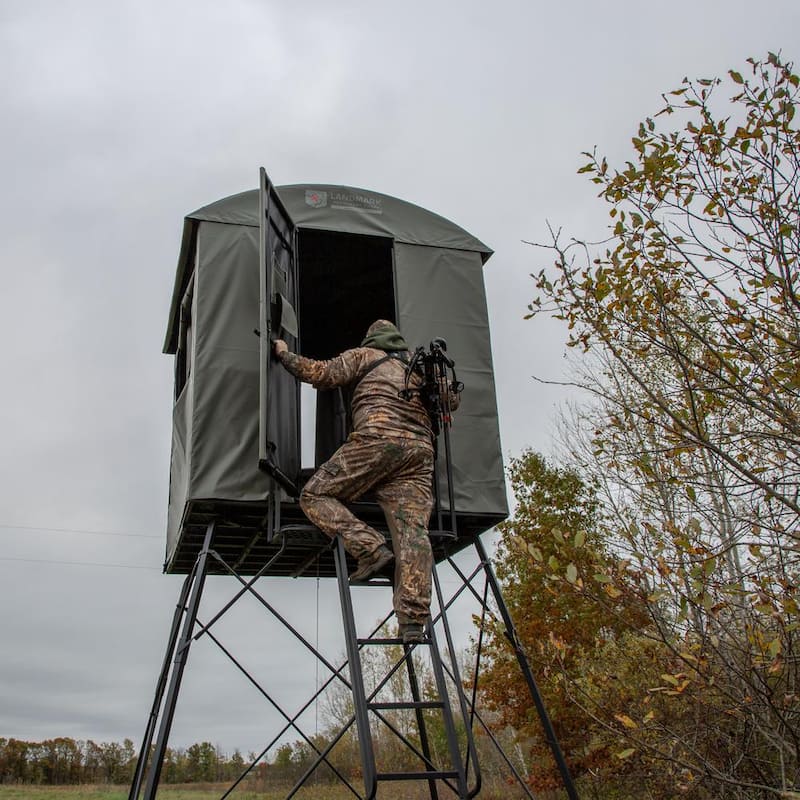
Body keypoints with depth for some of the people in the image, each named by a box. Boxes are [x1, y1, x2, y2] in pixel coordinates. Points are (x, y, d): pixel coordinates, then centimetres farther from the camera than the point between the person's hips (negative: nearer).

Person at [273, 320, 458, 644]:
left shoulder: (364, 355, 21)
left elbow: (322, 373, 13)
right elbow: (452, 399, 40)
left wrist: (284, 354, 27)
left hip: (377, 437, -5)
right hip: (421, 448, 5)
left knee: (315, 495, 3)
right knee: (412, 529, -8)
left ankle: (371, 550, -16)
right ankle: (413, 620, -22)